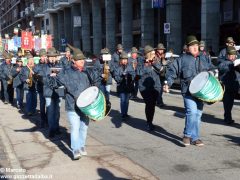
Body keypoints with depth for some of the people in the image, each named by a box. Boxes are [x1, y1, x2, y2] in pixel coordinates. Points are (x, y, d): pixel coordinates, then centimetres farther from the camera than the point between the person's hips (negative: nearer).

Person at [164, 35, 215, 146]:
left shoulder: (205, 59, 14)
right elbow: (172, 71, 0)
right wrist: (168, 83, -12)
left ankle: (194, 138, 19)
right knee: (192, 111, -18)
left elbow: (212, 70, 24)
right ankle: (187, 135, 1)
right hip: (188, 91, -4)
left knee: (198, 114, 8)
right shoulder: (182, 59, 1)